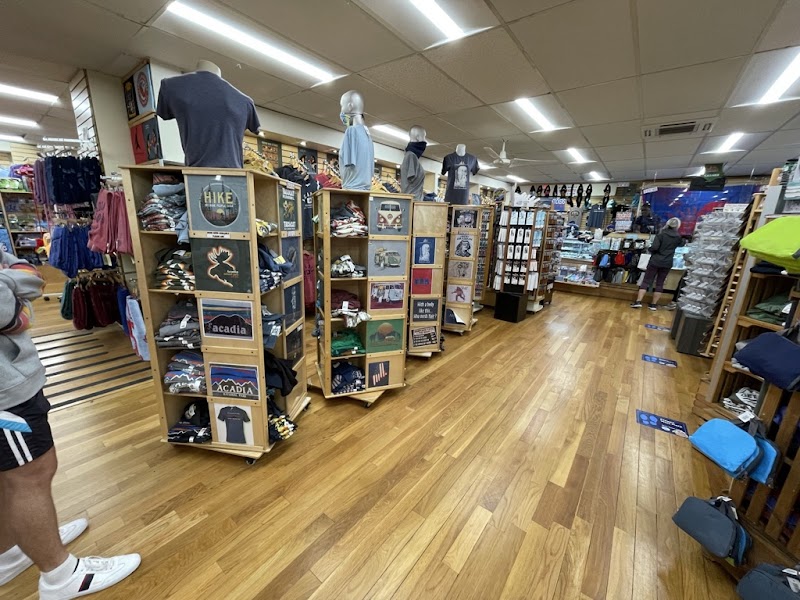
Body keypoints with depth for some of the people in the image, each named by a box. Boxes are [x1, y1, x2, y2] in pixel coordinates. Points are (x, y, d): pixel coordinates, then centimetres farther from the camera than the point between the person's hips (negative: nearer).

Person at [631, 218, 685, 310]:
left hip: (655, 261, -3)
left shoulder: (661, 234, -8)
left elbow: (654, 248, -19)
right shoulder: (678, 237, 5)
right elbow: (681, 244, 29)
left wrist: (651, 251, 3)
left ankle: (638, 302, -6)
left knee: (646, 281, 0)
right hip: (667, 263, 3)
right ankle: (654, 304, 11)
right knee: (660, 283, 9)